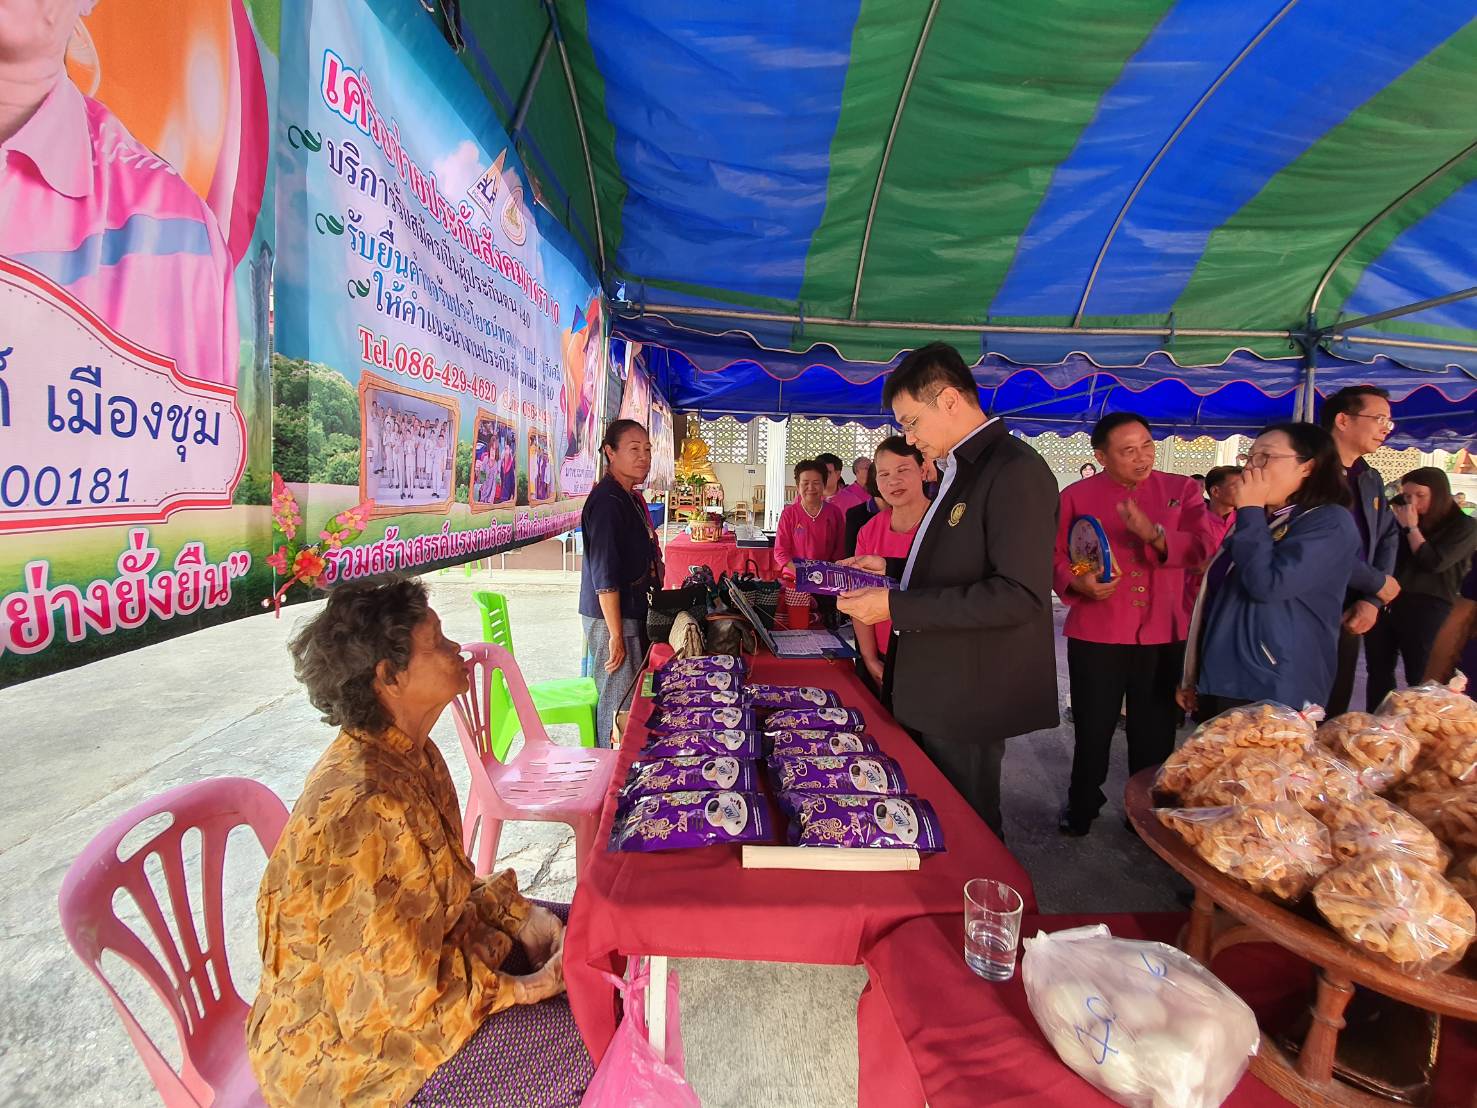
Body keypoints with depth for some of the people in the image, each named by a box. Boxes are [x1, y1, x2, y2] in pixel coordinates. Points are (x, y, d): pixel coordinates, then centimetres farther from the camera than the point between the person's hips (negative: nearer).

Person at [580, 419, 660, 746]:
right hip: (612, 618, -10)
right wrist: (616, 635, -21)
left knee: (634, 695, 17)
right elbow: (604, 575, -22)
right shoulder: (607, 500, -18)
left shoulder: (631, 498, 12)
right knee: (620, 704, -1)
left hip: (632, 612, 10)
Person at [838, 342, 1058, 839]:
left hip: (968, 698, -9)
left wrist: (896, 606, -27)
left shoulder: (1016, 470, -19)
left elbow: (1019, 595, -26)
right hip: (932, 686, 9)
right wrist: (890, 567, 9)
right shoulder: (960, 470, 13)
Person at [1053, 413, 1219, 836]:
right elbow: (1053, 554, -1)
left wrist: (1154, 534, -26)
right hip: (1096, 634, -1)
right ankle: (1081, 808, 31)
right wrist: (1077, 583, -20)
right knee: (1092, 731, 10)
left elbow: (1203, 547, -9)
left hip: (1163, 635, 2)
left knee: (1155, 734, 13)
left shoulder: (1182, 490, 3)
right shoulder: (1076, 496, -1)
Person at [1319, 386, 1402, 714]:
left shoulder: (1372, 480, 17)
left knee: (1333, 715, 17)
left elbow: (1387, 540, 14)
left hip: (1349, 618, 8)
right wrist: (1377, 584, -8)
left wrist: (1372, 601, -3)